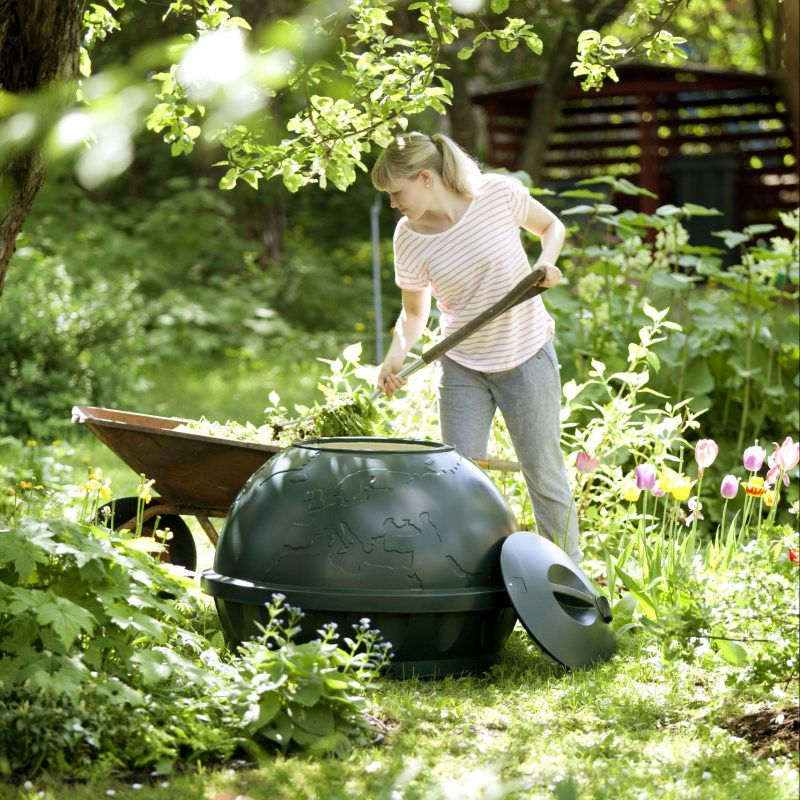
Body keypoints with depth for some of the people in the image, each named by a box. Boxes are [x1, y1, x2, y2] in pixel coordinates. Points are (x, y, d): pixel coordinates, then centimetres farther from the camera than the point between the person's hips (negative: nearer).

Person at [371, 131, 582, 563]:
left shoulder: (499, 194, -15)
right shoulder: (410, 239, -11)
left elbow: (552, 226, 4)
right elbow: (414, 312, 0)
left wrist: (546, 262, -16)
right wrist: (395, 357, -19)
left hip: (527, 359, -2)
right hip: (462, 369, 2)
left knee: (545, 476, 5)